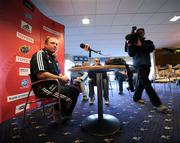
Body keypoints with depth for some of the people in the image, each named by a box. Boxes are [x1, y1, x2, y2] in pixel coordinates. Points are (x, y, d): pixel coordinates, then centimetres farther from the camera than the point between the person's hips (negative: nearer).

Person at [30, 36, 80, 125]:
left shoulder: (53, 57, 18)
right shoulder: (40, 54, -10)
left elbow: (58, 73, 23)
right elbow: (41, 75, -24)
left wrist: (63, 77, -1)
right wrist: (60, 78, -17)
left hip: (55, 84, 9)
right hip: (43, 87, -9)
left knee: (75, 90, 1)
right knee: (68, 97, -24)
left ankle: (66, 116, 16)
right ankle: (59, 118, 5)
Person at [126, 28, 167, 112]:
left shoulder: (148, 42, 17)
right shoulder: (133, 43, 10)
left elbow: (152, 48, -6)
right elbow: (131, 54, -1)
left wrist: (141, 45, -16)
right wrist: (129, 46, -15)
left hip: (147, 65, 5)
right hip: (139, 65, -4)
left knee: (142, 83, 7)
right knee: (147, 84, -16)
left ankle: (136, 97, 23)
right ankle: (157, 103, -17)